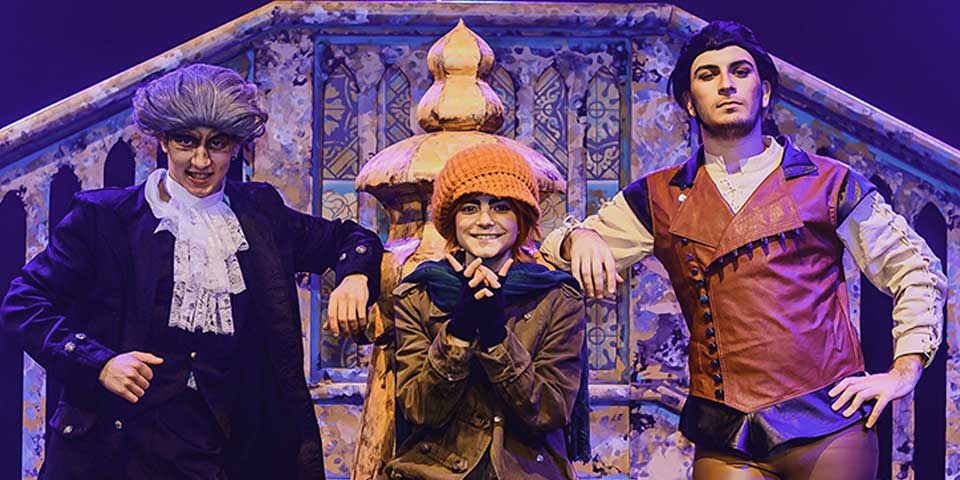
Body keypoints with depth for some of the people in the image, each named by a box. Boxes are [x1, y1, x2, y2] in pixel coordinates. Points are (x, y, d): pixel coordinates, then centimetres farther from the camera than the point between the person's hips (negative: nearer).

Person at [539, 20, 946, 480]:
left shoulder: (829, 183, 5)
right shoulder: (659, 199, 9)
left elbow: (916, 270, 12)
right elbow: (551, 253, 11)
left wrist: (904, 371, 2)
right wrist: (580, 238, -11)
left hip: (829, 426, -1)